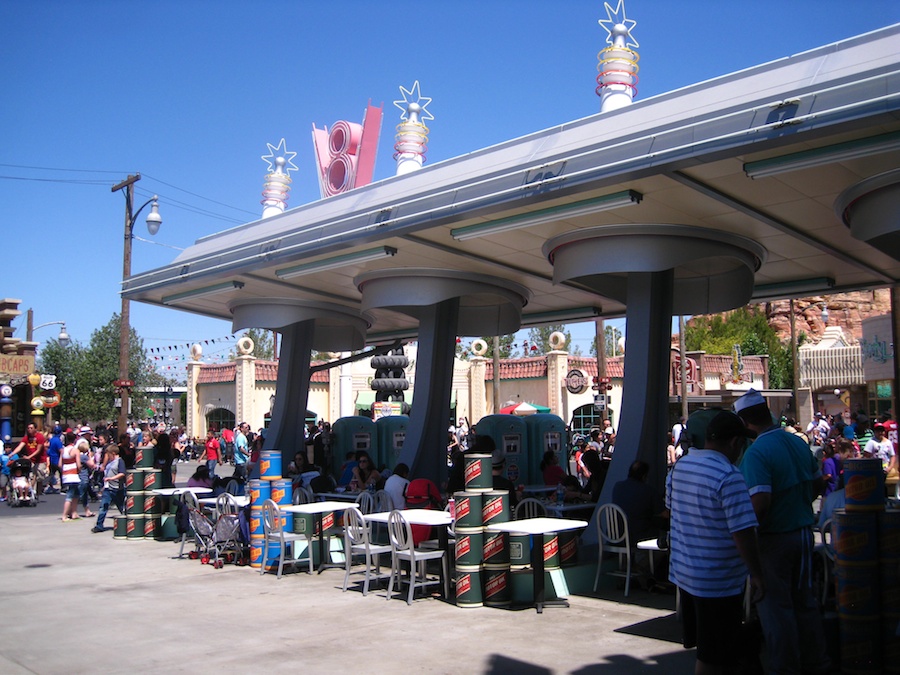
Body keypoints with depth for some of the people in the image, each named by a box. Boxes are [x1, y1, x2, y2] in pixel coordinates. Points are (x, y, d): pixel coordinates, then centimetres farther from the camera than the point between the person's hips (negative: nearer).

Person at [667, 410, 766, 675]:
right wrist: (757, 574, -15)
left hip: (683, 572, 8)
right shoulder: (729, 477, -22)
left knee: (704, 647, 23)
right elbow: (743, 532, -24)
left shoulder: (680, 465, 3)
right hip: (719, 581, -8)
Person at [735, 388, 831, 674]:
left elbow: (760, 503, -28)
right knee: (803, 599, 20)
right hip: (803, 532, 8)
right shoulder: (798, 443, 2)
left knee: (775, 605, 6)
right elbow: (818, 484, 12)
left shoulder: (756, 453, -23)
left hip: (774, 538, -8)